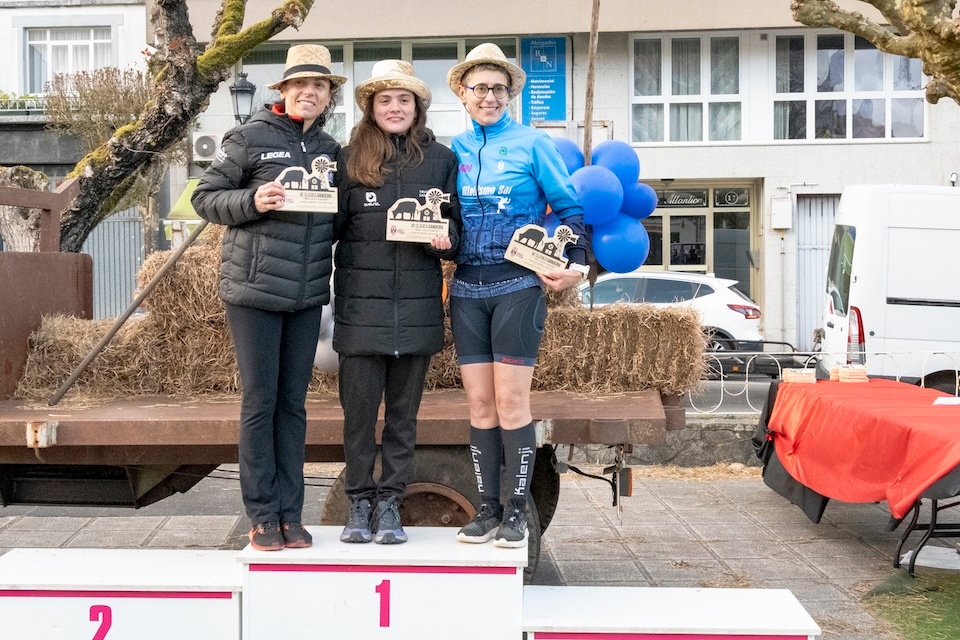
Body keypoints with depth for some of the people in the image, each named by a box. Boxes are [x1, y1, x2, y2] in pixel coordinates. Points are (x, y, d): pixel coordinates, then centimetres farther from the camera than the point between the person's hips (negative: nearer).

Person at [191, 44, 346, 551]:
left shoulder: (330, 150, 11)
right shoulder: (250, 138, -3)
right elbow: (205, 198, -2)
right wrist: (252, 201, -17)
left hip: (308, 296, 4)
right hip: (254, 290, -4)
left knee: (293, 403, 9)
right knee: (260, 401, 0)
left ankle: (290, 515, 16)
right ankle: (262, 516, 10)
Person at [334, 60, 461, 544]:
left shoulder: (441, 159, 8)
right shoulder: (350, 159, 5)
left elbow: (456, 225, 12)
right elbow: (331, 226, 5)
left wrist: (445, 239, -10)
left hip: (417, 304, 1)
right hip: (361, 304, -1)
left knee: (403, 410, 8)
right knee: (358, 408, 1)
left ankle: (389, 503, 18)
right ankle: (359, 501, 15)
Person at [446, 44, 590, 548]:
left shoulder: (531, 143, 0)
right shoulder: (454, 150, 10)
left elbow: (569, 207, 3)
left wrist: (576, 265, -8)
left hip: (518, 284, -3)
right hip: (467, 287, 4)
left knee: (511, 401, -5)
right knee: (479, 403, 4)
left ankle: (517, 512, 4)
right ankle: (487, 509, 12)